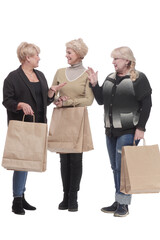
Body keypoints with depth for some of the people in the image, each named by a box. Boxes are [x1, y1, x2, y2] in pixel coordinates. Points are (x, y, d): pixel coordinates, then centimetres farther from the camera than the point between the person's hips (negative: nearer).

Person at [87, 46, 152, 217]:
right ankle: (117, 203, 20)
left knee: (123, 167, -6)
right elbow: (101, 100, 13)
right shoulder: (110, 78, 13)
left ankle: (123, 204, 3)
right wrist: (94, 84, 1)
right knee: (115, 167, 11)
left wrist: (140, 128, -13)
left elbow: (146, 104, -8)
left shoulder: (138, 78, -5)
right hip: (111, 130, 7)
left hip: (129, 131, -7)